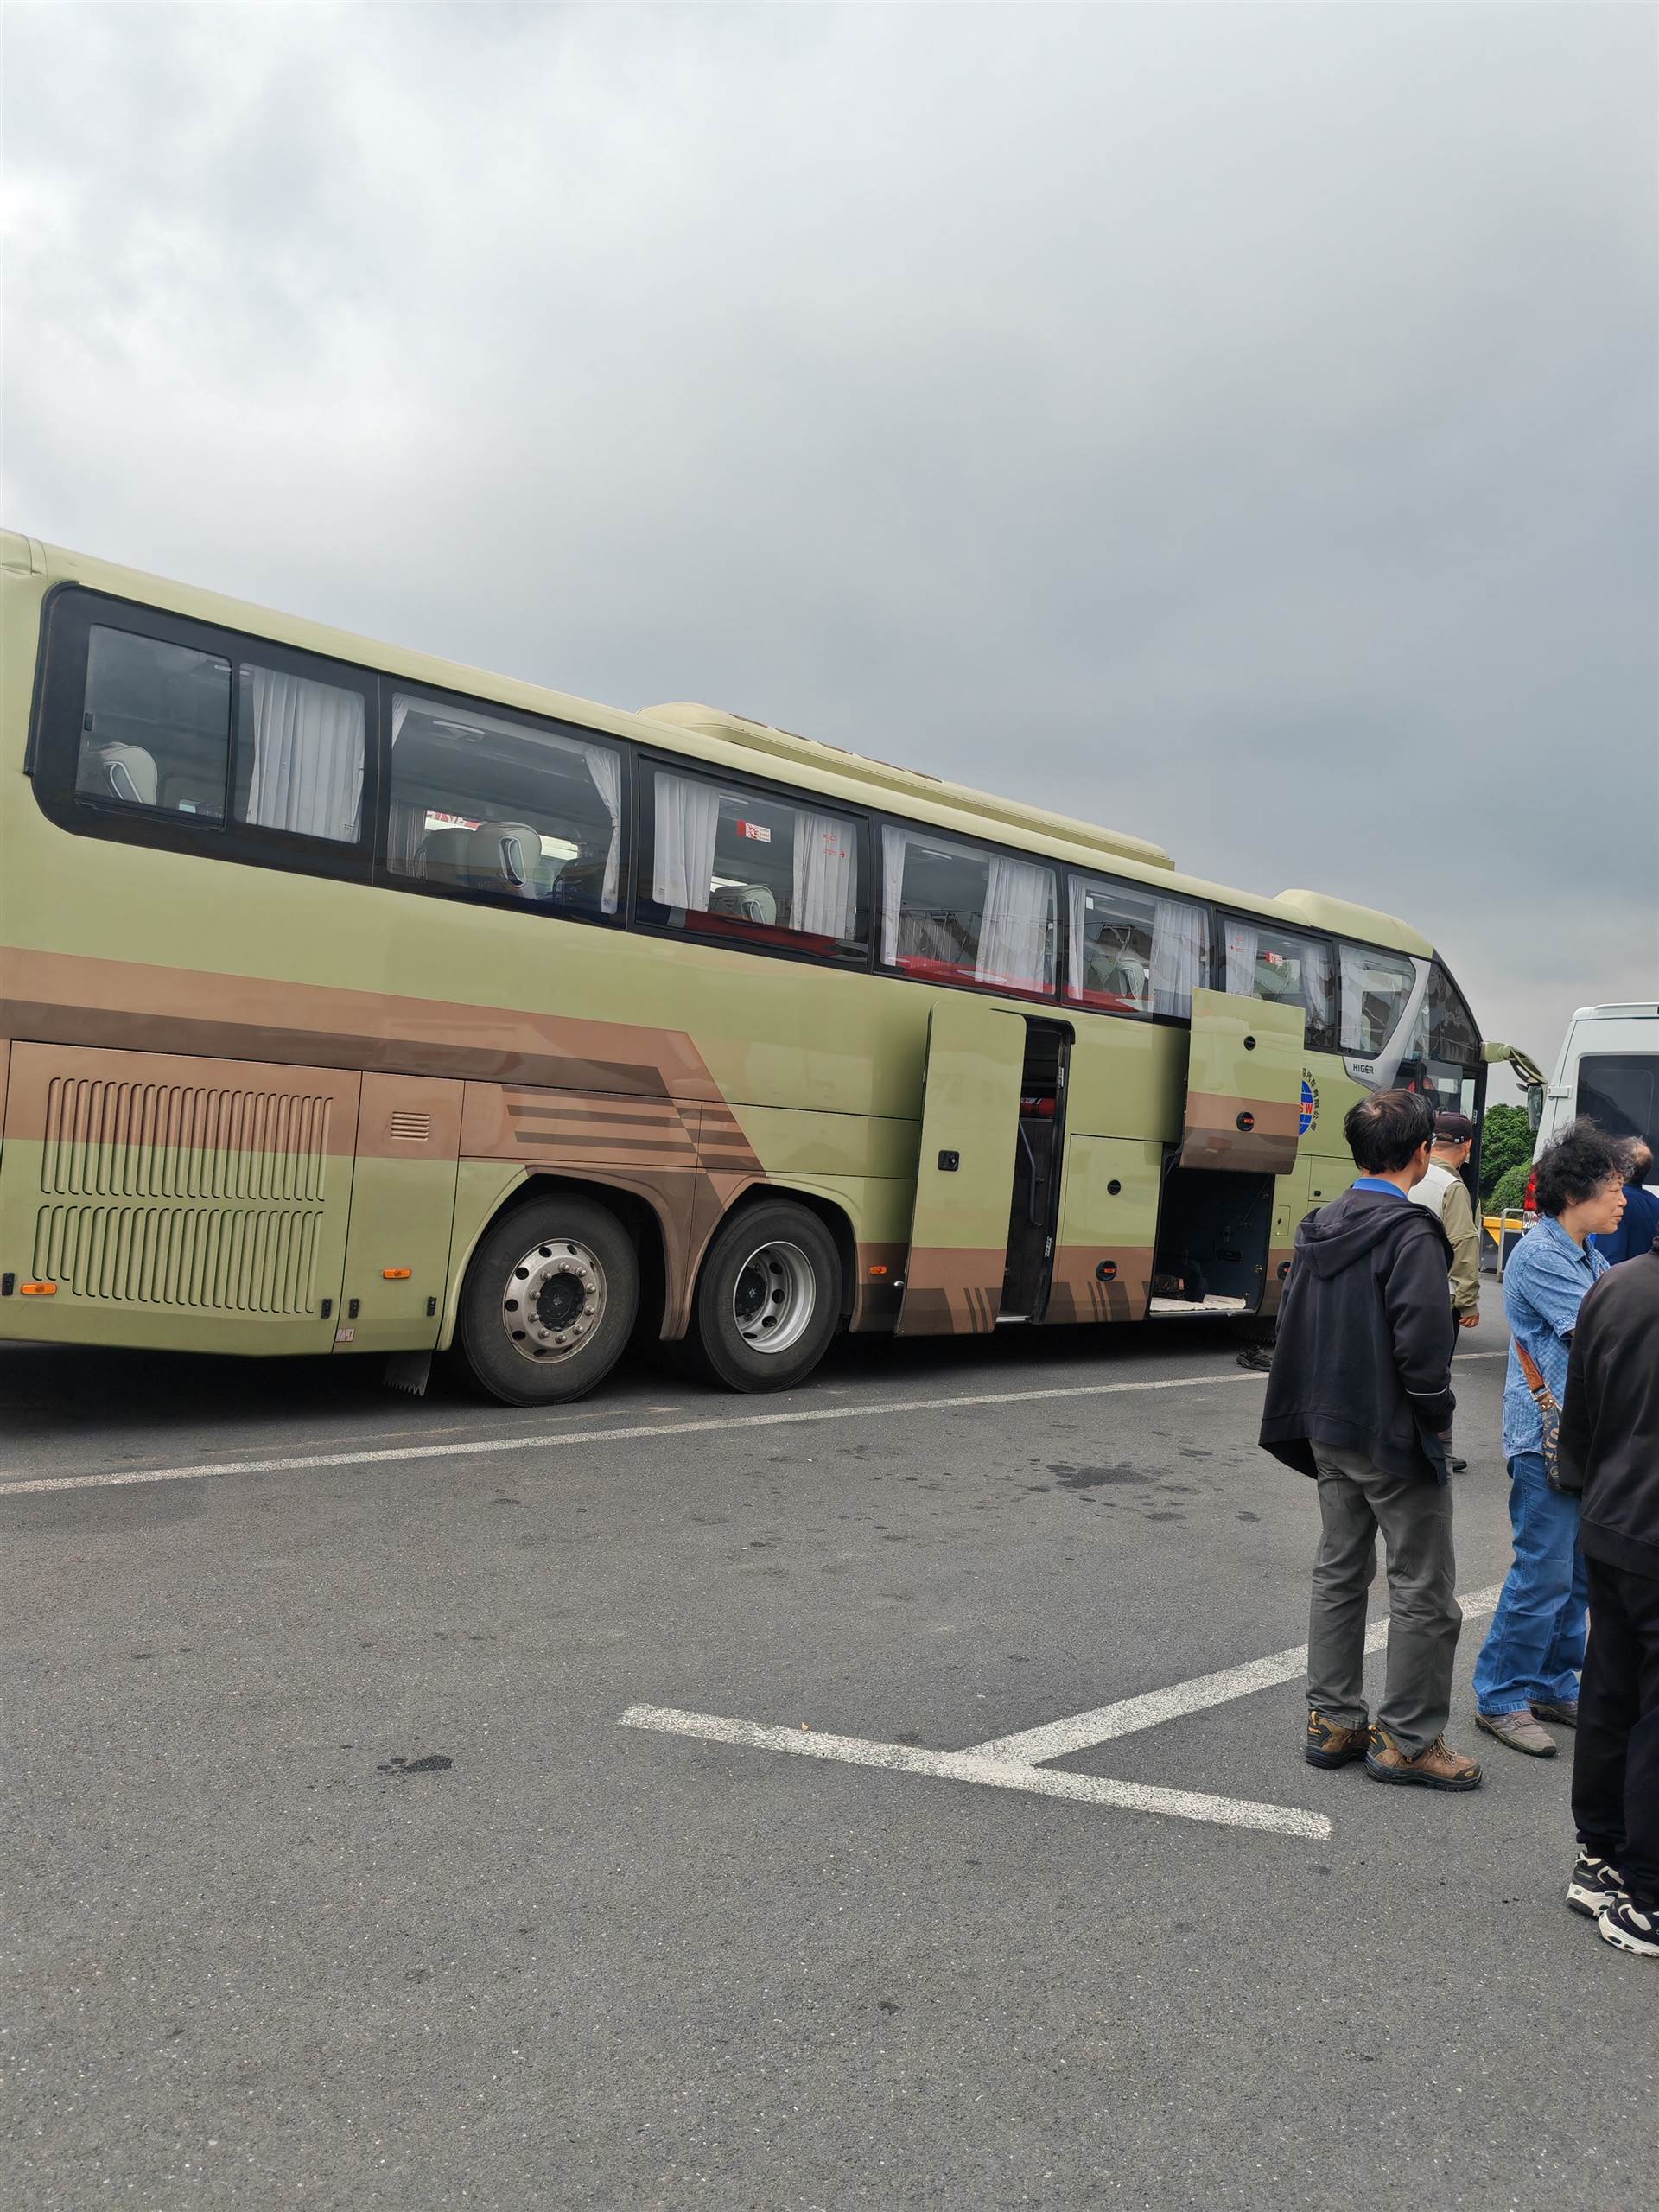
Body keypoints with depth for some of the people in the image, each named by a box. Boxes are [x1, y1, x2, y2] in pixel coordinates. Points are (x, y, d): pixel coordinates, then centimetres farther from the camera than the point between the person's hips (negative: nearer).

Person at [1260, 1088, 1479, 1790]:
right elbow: (1422, 1342, -24)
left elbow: (1293, 1330, 11)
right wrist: (1437, 1415, -8)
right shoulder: (1411, 1233, -19)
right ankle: (1408, 1741, 13)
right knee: (1422, 1591, 5)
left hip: (1329, 1435, 8)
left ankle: (1332, 1721, 24)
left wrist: (1314, 1414, 17)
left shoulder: (1318, 1228, 6)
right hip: (1395, 1440, -8)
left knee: (1339, 1573, 16)